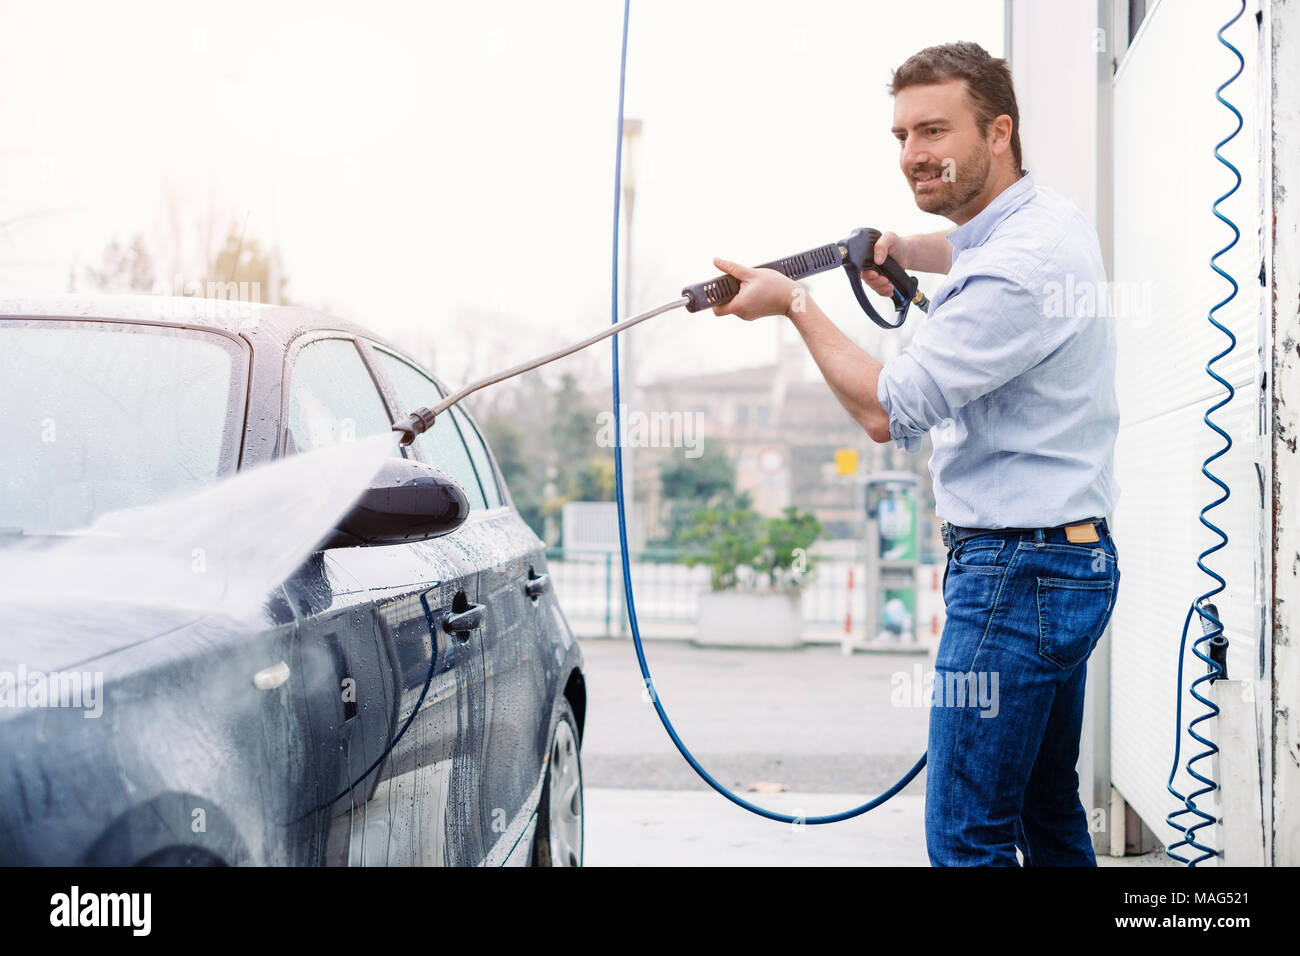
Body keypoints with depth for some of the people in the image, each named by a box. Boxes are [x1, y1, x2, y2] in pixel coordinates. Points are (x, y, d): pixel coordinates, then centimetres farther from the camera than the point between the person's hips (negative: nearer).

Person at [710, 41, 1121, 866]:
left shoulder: (1018, 268, -20)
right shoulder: (1050, 218, 12)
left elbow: (886, 410, -17)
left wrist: (795, 304, -7)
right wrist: (905, 249, 21)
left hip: (1018, 572, -11)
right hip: (1072, 557, 11)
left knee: (967, 836, -9)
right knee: (1048, 814, 18)